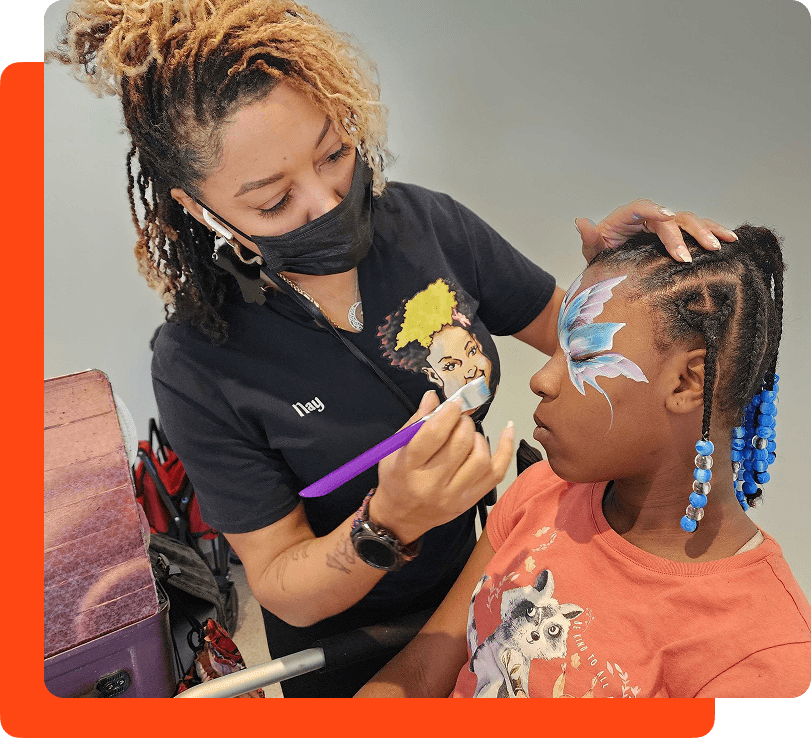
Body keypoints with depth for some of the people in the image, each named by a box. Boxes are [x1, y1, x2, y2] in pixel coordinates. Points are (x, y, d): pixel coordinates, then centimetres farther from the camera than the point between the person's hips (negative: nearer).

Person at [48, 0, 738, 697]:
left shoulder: (421, 220, -19)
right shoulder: (196, 369, -28)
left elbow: (568, 325, -5)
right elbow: (286, 592, -22)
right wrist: (391, 523, -42)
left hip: (479, 571, 4)